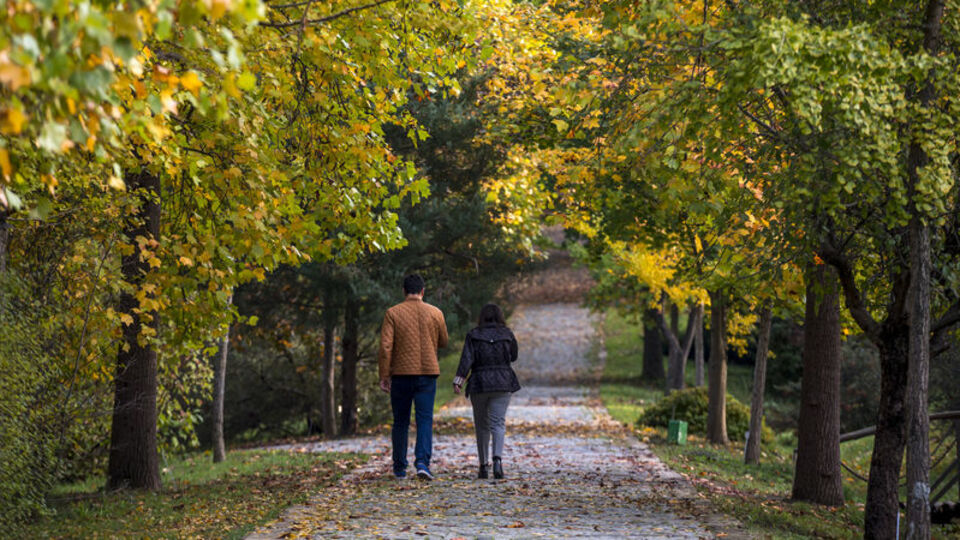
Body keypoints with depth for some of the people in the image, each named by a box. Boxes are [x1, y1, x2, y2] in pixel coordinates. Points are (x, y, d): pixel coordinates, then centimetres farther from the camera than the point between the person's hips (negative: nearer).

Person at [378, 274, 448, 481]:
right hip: (427, 373, 0)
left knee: (400, 422, 10)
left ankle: (399, 468, 15)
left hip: (401, 373, 0)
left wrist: (384, 376, -4)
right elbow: (443, 342, 14)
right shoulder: (435, 313, 2)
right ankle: (422, 462, -20)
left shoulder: (393, 313, -3)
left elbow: (386, 346, -8)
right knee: (425, 419, -2)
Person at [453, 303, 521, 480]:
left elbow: (466, 359, -10)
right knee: (498, 423, -4)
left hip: (479, 385, 0)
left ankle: (484, 466, 14)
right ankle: (497, 458, -28)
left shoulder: (473, 335, 0)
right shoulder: (507, 334, 3)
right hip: (503, 384, 0)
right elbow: (513, 357, 17)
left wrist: (458, 380, -13)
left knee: (482, 425, 12)